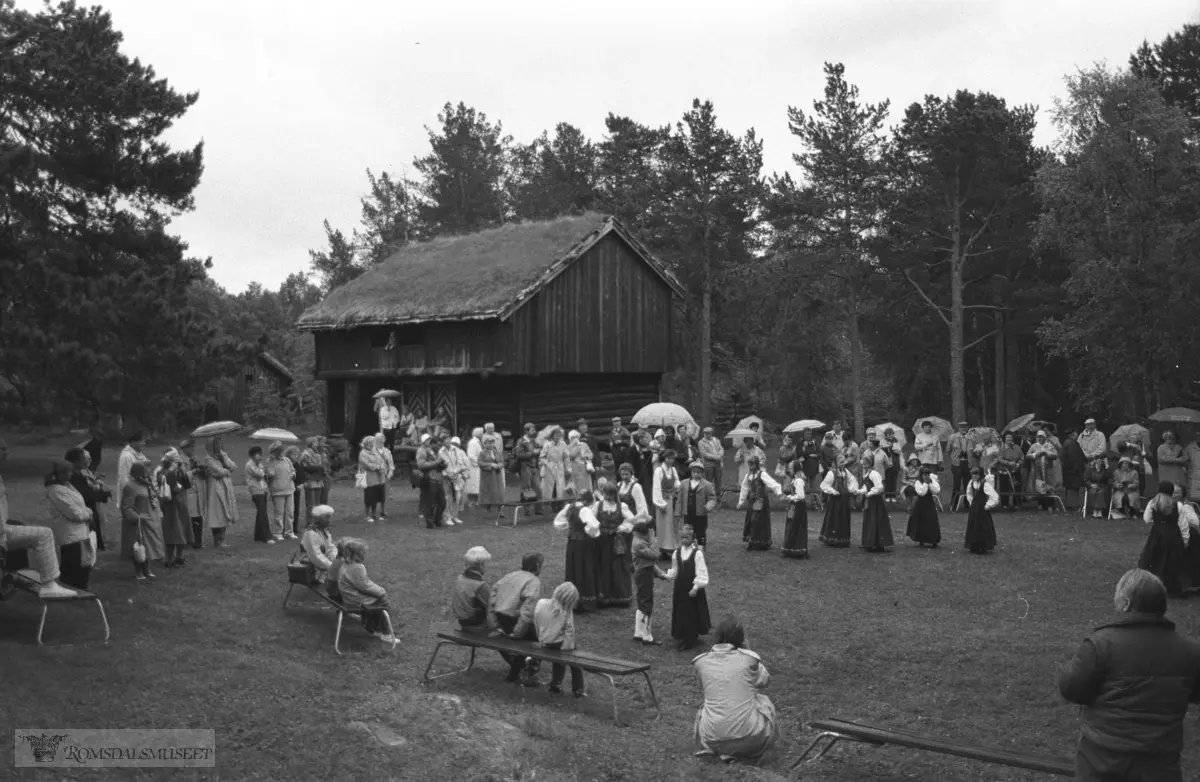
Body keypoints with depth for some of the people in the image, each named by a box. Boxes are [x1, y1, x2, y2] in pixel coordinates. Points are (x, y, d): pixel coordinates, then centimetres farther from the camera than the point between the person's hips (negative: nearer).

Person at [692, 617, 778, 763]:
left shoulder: (701, 662, 2)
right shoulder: (749, 658, -3)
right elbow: (765, 681, 18)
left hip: (713, 739, 2)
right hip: (749, 737, -2)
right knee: (764, 702, 26)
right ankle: (746, 751, 12)